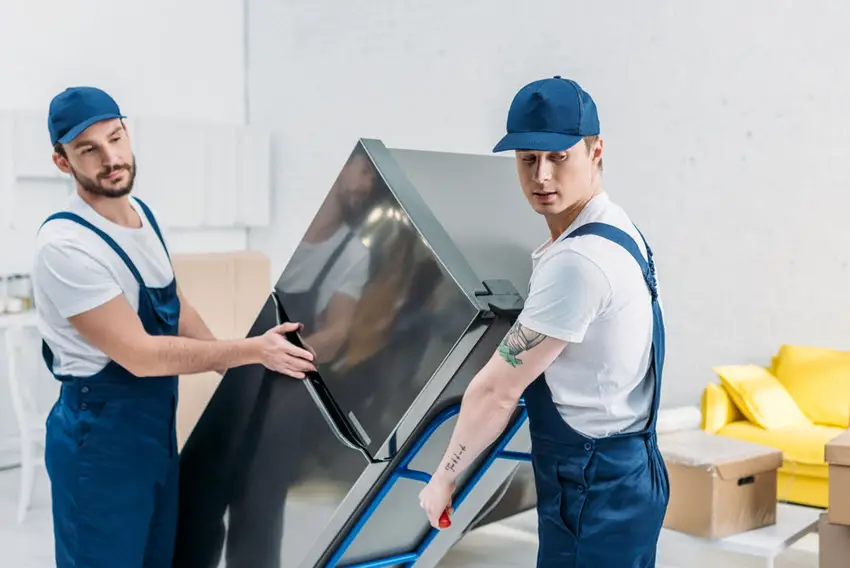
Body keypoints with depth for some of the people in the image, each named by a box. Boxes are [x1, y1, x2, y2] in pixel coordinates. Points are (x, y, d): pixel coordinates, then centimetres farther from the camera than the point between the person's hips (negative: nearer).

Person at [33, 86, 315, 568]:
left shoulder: (143, 212, 4)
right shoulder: (65, 244, -23)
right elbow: (140, 355, -22)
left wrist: (241, 374, 15)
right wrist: (253, 350, -19)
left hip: (159, 425, 8)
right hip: (100, 436, -8)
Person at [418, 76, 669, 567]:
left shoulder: (579, 260, -24)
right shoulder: (616, 231, 8)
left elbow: (498, 390, -17)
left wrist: (445, 475, -5)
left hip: (594, 490, -10)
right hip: (621, 472, 10)